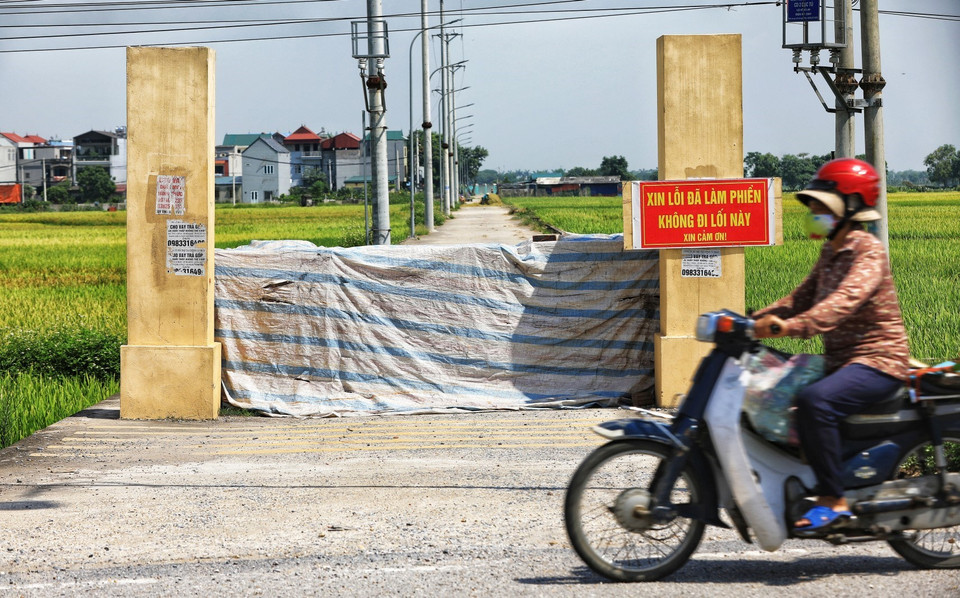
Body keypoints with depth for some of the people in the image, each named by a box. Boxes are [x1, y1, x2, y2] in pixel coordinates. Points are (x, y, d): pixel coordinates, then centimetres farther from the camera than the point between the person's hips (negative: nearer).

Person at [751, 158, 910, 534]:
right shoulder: (830, 253, 15)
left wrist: (793, 326, -42)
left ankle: (833, 500, -27)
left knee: (814, 401, -34)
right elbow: (803, 297, 17)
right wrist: (757, 319, 1)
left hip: (877, 362, -10)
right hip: (840, 360, 10)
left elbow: (846, 300, -30)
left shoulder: (868, 252, -14)